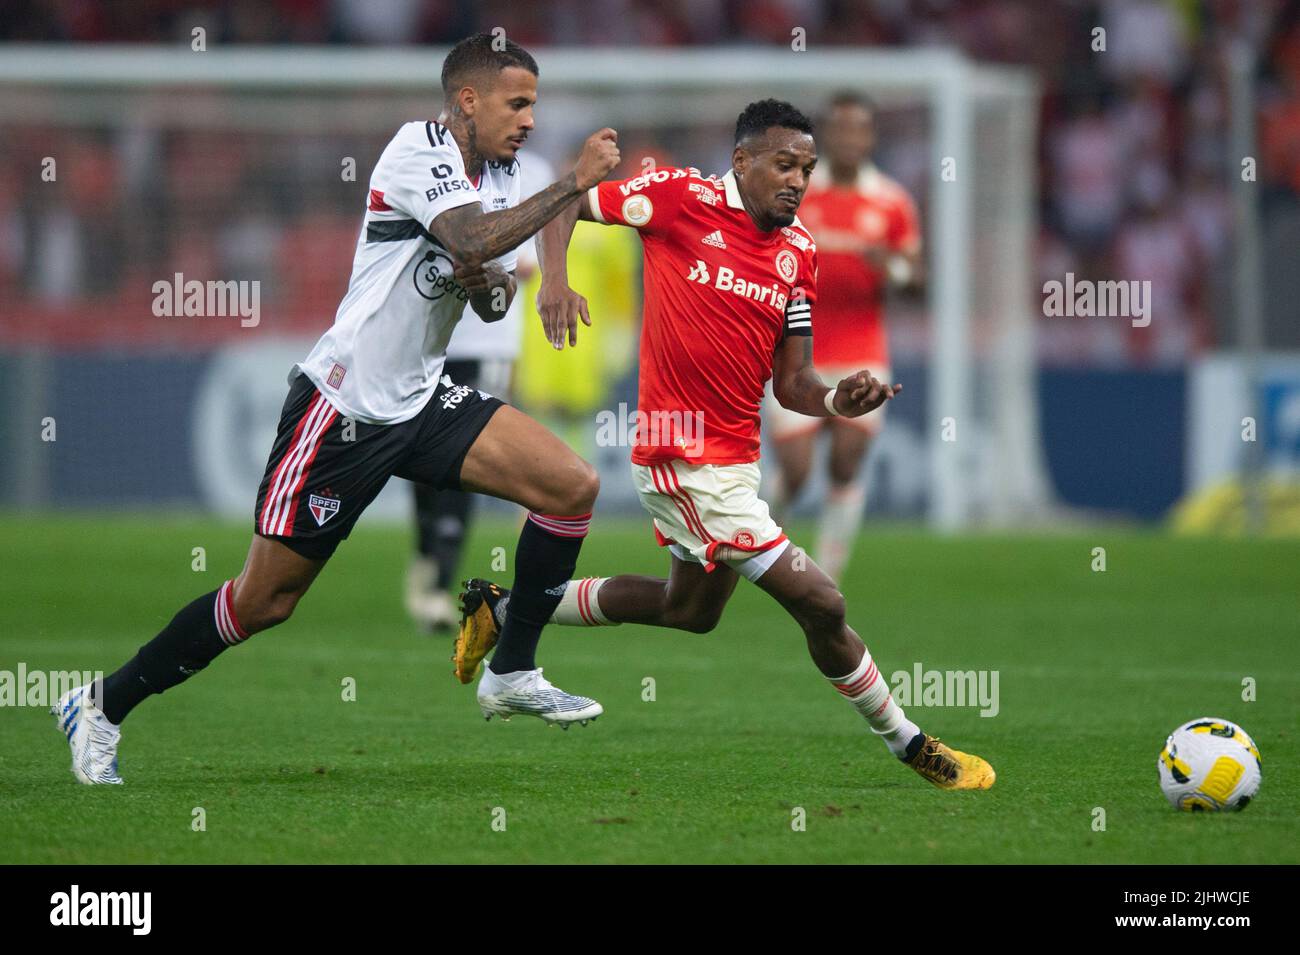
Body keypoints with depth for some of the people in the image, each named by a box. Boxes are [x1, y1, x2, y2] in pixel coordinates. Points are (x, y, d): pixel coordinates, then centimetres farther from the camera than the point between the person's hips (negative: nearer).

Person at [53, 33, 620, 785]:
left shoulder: (500, 176, 10)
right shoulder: (419, 151, -16)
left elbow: (493, 304, 17)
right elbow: (473, 241, -33)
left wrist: (490, 283, -6)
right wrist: (574, 184, -26)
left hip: (422, 399, 8)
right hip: (345, 406, -8)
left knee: (572, 484, -6)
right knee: (265, 598, -5)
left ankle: (512, 673, 6)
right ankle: (103, 707, 10)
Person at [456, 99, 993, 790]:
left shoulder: (799, 253, 6)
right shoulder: (682, 199, -11)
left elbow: (791, 383, 7)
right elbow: (564, 202, -2)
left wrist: (838, 401, -14)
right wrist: (554, 280, -20)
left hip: (737, 459, 9)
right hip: (686, 458, -9)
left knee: (691, 609, 29)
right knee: (819, 603, -10)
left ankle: (504, 609, 40)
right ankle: (907, 743, 6)